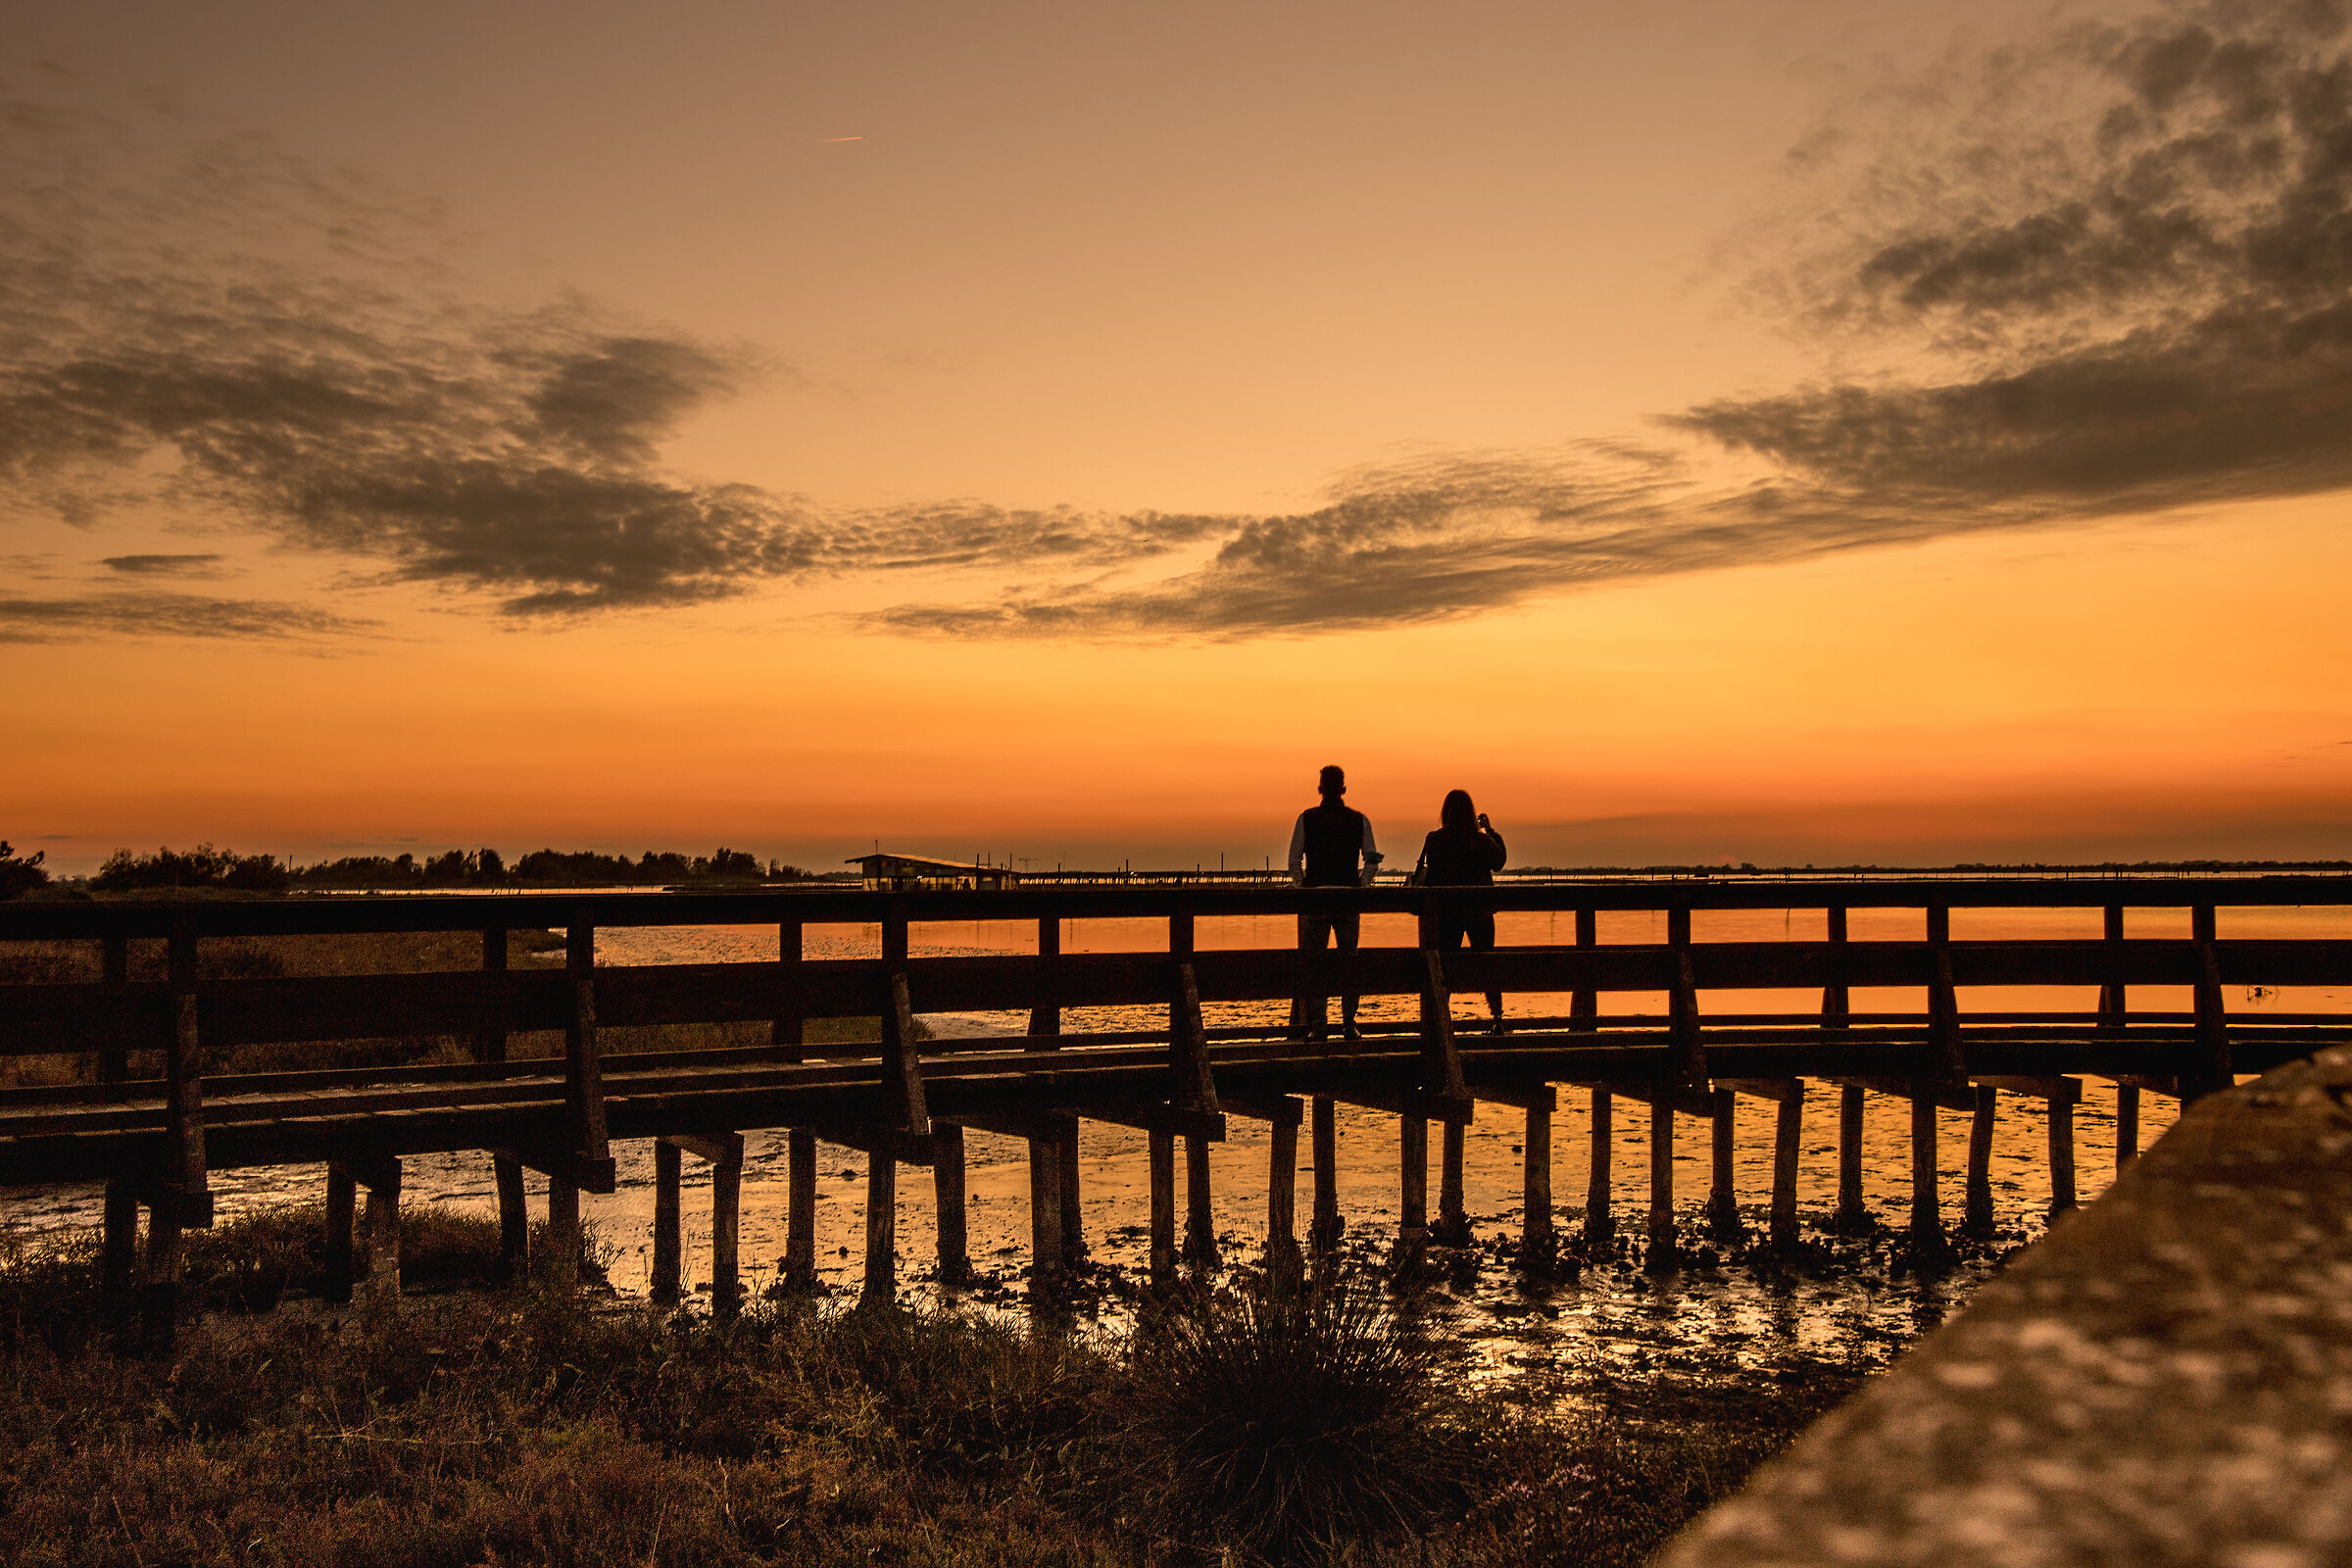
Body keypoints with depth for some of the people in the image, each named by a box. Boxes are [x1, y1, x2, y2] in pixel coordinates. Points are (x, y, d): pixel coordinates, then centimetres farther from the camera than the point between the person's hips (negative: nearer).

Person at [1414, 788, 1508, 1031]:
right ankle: (1497, 1017, 11)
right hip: (1479, 911, 1)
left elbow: (1430, 877, -3)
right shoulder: (1483, 841, -7)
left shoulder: (1435, 840, -8)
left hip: (1447, 911, -1)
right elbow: (1499, 862, 11)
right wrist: (1491, 831, 15)